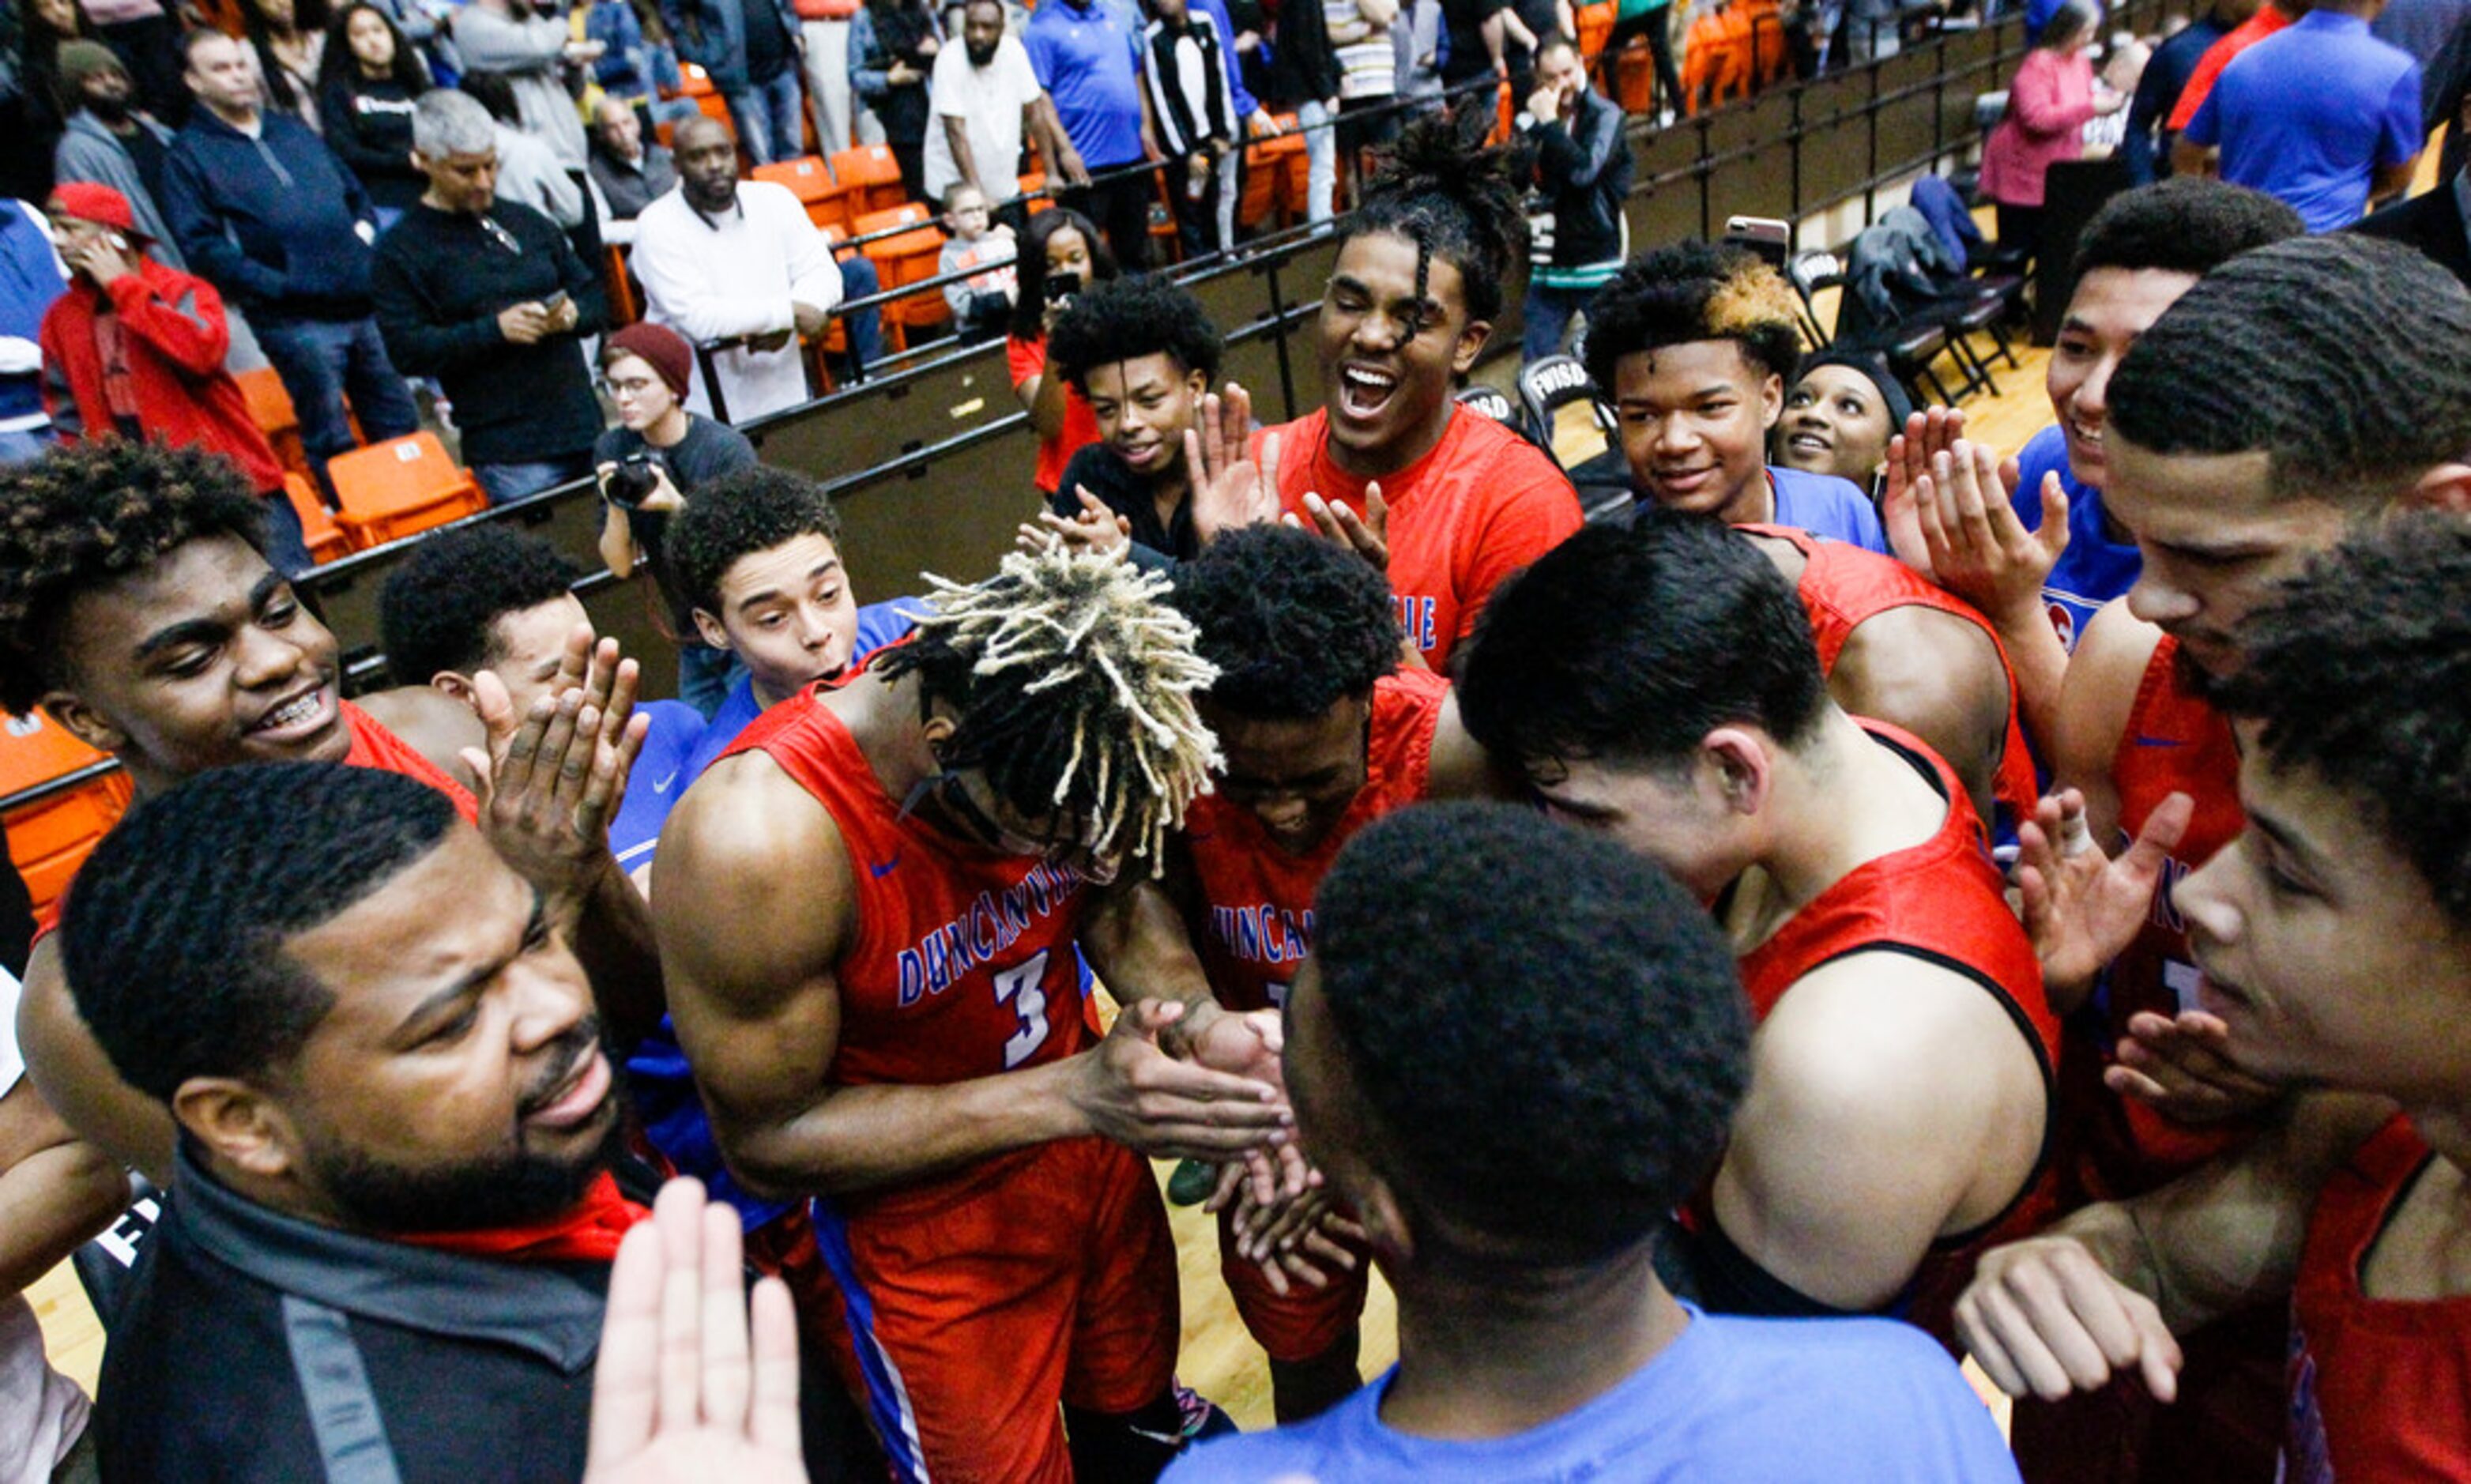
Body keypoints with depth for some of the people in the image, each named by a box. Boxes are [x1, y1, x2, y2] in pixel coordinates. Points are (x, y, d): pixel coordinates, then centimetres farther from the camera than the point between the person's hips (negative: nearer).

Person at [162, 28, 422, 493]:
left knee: (400, 428, 9)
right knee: (332, 444, 1)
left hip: (365, 303, 5)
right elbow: (203, 246, -7)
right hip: (294, 322, -5)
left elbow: (355, 192, 26)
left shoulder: (292, 130, 20)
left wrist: (364, 230, 7)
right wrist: (278, 286, -16)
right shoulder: (189, 154, 3)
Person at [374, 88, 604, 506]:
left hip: (585, 428, 5)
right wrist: (495, 328, -19)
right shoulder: (401, 249, 0)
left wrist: (573, 314, -7)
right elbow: (405, 350, -8)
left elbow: (593, 296, 18)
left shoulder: (529, 222, 16)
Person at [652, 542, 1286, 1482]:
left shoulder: (1056, 734, -21)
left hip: (1091, 1142, 5)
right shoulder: (755, 837, -34)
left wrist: (1198, 1022, -26)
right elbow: (768, 1143, -22)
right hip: (913, 1224, -4)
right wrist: (1075, 1093, -31)